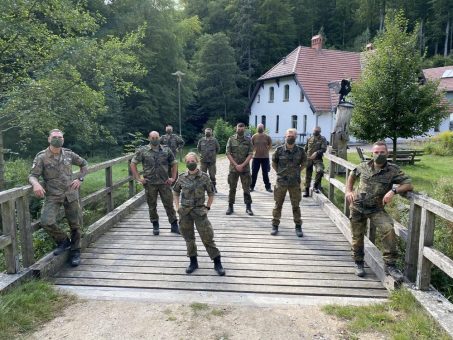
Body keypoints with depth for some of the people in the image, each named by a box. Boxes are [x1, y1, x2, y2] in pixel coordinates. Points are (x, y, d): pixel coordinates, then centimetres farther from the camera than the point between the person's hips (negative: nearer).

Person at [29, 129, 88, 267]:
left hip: (71, 194, 2)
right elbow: (32, 175, -8)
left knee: (75, 225, 8)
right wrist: (36, 183, -31)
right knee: (47, 222, -22)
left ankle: (75, 252, 28)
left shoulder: (69, 154, 4)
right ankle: (63, 240, 7)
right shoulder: (41, 157, -4)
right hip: (53, 196, -2)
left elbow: (84, 164, 18)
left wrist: (80, 179, 5)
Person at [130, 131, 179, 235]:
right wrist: (138, 178, -4)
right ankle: (155, 226, 25)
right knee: (152, 206, 10)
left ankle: (174, 225, 14)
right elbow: (133, 164, 2)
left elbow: (174, 163, 12)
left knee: (169, 204, 4)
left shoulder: (166, 150, 4)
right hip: (150, 183, 0)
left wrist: (173, 178, 4)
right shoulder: (142, 151, -1)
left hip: (164, 183, 1)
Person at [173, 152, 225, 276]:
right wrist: (177, 206, 8)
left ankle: (217, 263, 9)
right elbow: (175, 192, 16)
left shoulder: (204, 177, -6)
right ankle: (193, 262, 28)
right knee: (189, 238, 12)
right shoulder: (182, 177, 0)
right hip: (184, 212, 3)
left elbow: (211, 193, 4)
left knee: (207, 238, -2)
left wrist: (207, 207, -1)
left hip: (199, 211, -3)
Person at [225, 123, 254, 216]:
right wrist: (236, 165, -11)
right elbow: (228, 153, -3)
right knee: (232, 188, 7)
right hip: (233, 167, 0)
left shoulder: (248, 140, 3)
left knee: (246, 188, 2)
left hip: (245, 168, 0)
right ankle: (230, 207, 16)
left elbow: (250, 154, -3)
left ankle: (248, 207, 11)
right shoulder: (231, 139, 2)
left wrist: (242, 165, -12)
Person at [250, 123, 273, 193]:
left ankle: (268, 187, 16)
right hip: (256, 157, 1)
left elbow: (270, 145, 9)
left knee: (265, 173, 6)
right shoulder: (254, 136, -1)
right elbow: (251, 145, 9)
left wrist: (266, 150, 3)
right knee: (254, 173, 6)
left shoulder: (267, 137, -2)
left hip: (265, 157, 0)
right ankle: (252, 186, 17)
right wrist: (254, 150, 2)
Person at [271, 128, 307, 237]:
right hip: (281, 182, 0)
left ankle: (298, 227, 19)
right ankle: (275, 225, 18)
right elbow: (274, 163, 8)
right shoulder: (279, 150, -4)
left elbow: (304, 162, 14)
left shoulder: (300, 150, -1)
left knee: (296, 205, 8)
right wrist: (279, 172, 3)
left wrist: (297, 171, 5)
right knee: (278, 204, 7)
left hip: (295, 182, 1)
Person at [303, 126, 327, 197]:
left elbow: (324, 149, -11)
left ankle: (315, 186, -11)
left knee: (320, 171, -29)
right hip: (309, 159, 3)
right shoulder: (309, 139, 12)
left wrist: (316, 153, -24)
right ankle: (307, 191, 18)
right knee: (308, 175, 7)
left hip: (318, 159, -3)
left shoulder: (322, 139, 2)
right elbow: (305, 149, 19)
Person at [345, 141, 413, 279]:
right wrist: (349, 191, 8)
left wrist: (393, 191, -29)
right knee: (357, 236, 8)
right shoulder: (363, 166, 1)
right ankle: (359, 264, 30)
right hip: (357, 207, 2)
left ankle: (389, 264, -10)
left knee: (389, 228, -25)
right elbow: (352, 175, 21)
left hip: (376, 209, -2)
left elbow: (409, 185, -14)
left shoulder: (393, 170, -7)